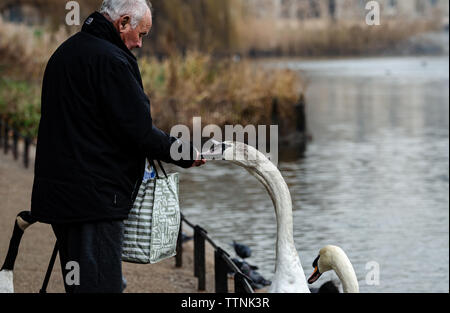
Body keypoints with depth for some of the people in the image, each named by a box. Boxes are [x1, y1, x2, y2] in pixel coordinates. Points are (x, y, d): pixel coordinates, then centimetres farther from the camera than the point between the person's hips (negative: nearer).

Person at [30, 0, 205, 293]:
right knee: (102, 284, -7)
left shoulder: (67, 51, 16)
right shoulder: (110, 59, -16)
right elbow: (139, 131, -19)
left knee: (79, 282, 17)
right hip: (94, 198, -10)